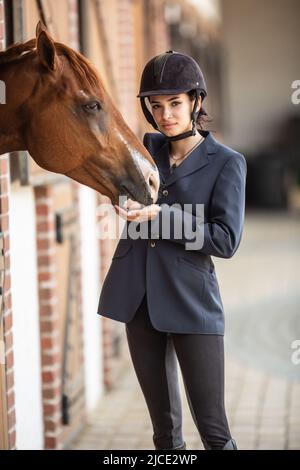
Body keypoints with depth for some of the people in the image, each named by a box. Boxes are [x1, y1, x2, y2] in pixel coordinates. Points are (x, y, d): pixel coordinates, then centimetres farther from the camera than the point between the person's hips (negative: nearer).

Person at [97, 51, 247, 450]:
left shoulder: (226, 162, -5)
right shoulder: (147, 147, 9)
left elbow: (227, 240, -13)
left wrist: (160, 215, -19)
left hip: (192, 302, -4)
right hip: (139, 299, 5)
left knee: (213, 429, -4)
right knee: (164, 425, 13)